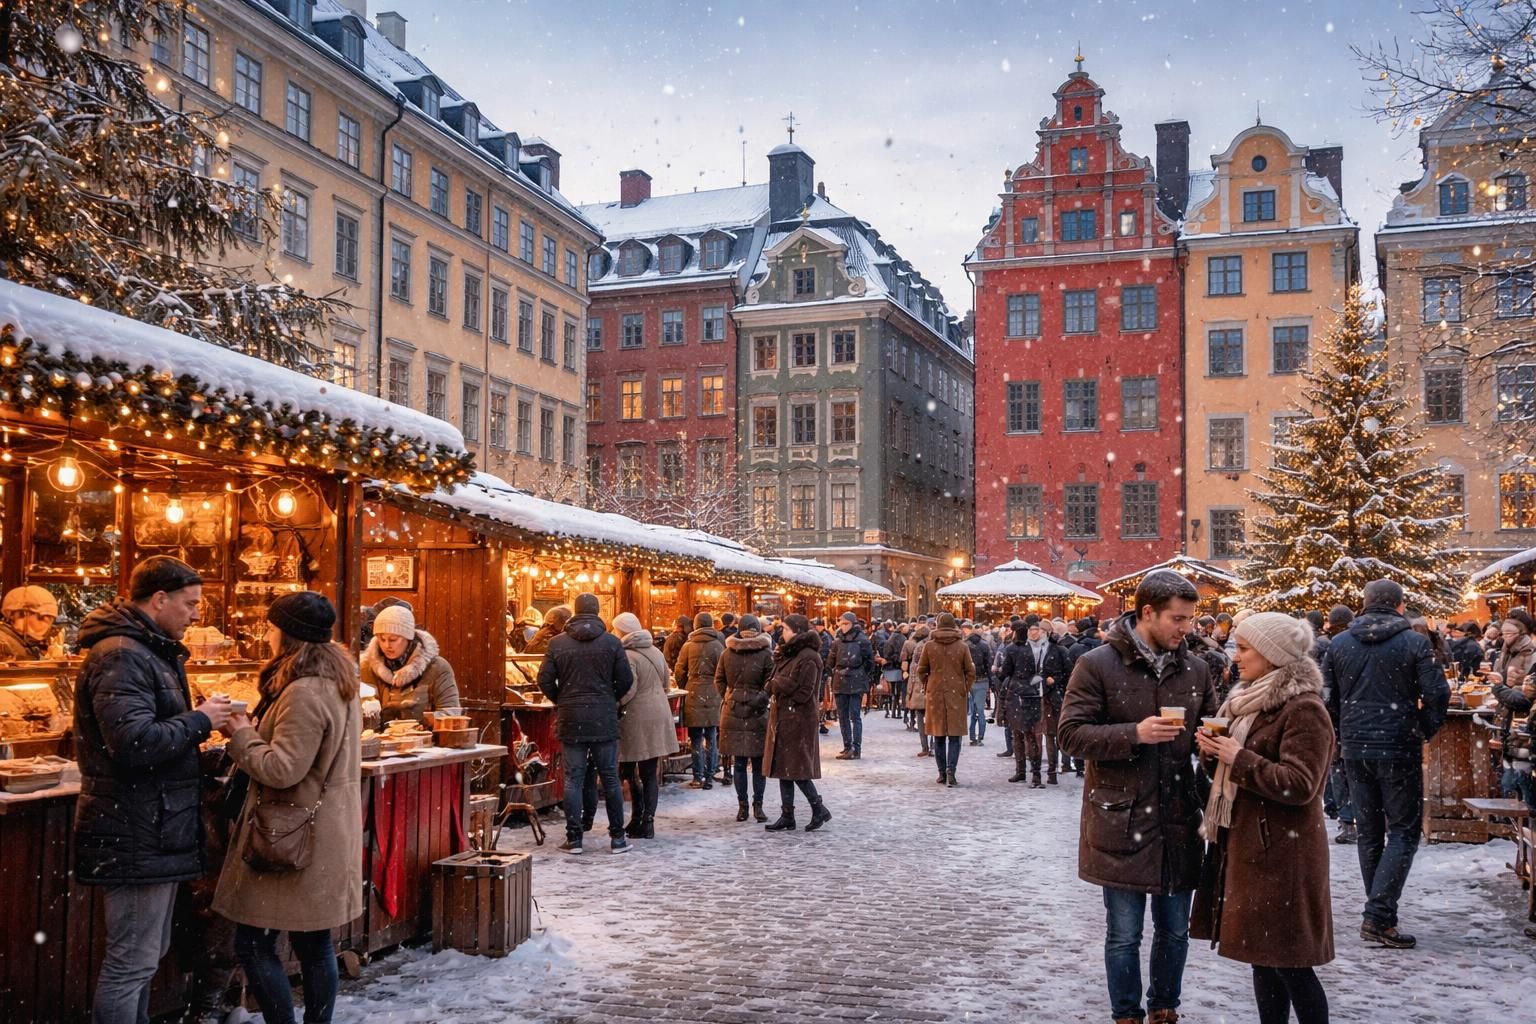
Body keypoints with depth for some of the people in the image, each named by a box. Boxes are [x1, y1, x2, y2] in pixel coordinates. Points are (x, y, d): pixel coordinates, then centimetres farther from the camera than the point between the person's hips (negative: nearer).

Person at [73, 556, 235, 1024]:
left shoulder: (149, 652, 16)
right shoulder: (120, 656, -17)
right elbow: (135, 742, -28)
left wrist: (203, 721, 8)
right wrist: (200, 720, -16)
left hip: (151, 830, 11)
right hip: (137, 835, -11)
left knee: (141, 955, 19)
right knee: (131, 961, -3)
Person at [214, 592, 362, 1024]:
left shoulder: (304, 693, -20)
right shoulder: (338, 683, 11)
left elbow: (282, 769, -22)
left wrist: (241, 735, -8)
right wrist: (257, 729, 10)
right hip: (322, 834, 10)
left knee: (253, 944, -1)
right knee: (314, 943, 13)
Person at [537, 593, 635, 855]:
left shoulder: (557, 643, -1)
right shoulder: (612, 642, -3)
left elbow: (545, 681, -1)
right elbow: (626, 679, -3)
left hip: (570, 719, 0)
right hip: (604, 720, 0)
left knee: (573, 779, 5)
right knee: (610, 777, 7)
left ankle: (573, 838, 6)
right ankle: (617, 838, 9)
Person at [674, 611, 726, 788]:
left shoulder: (688, 646, 0)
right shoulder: (718, 646, -4)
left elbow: (679, 671, 3)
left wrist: (684, 688, 17)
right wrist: (720, 691, 10)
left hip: (694, 695, 1)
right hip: (713, 695, -1)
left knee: (696, 738, 7)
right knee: (711, 737, 6)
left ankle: (698, 777, 8)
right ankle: (709, 777, 6)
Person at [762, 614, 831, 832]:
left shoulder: (808, 658, -15)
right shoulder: (788, 655, 14)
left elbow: (804, 693, -18)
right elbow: (773, 684, 15)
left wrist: (778, 685, -7)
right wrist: (776, 685, -7)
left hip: (798, 719, -9)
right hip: (783, 716, 9)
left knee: (796, 768, -5)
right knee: (783, 767, 9)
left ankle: (819, 809, 10)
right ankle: (787, 817, 14)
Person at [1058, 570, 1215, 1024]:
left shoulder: (1195, 668, 5)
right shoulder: (1097, 665, -9)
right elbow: (1071, 733, -10)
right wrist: (1133, 734, -23)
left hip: (1178, 820, 4)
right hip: (1120, 820, -4)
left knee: (1174, 931, 15)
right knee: (1123, 935, 6)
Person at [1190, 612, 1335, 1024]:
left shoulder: (1304, 709, -15)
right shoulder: (1248, 699, 14)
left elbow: (1299, 784, -22)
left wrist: (1240, 758, -19)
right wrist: (1214, 752, 0)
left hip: (1281, 852, -9)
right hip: (1242, 842, 9)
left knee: (1290, 964, -3)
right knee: (1261, 956, 14)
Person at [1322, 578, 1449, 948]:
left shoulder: (1339, 644, 4)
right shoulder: (1414, 643, -7)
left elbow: (1326, 696, 5)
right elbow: (1437, 695, -11)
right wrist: (1425, 731, 5)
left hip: (1355, 748, 4)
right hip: (1399, 748, -4)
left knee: (1368, 830, 14)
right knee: (1404, 831, 2)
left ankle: (1380, 913, 20)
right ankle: (1378, 917, -7)